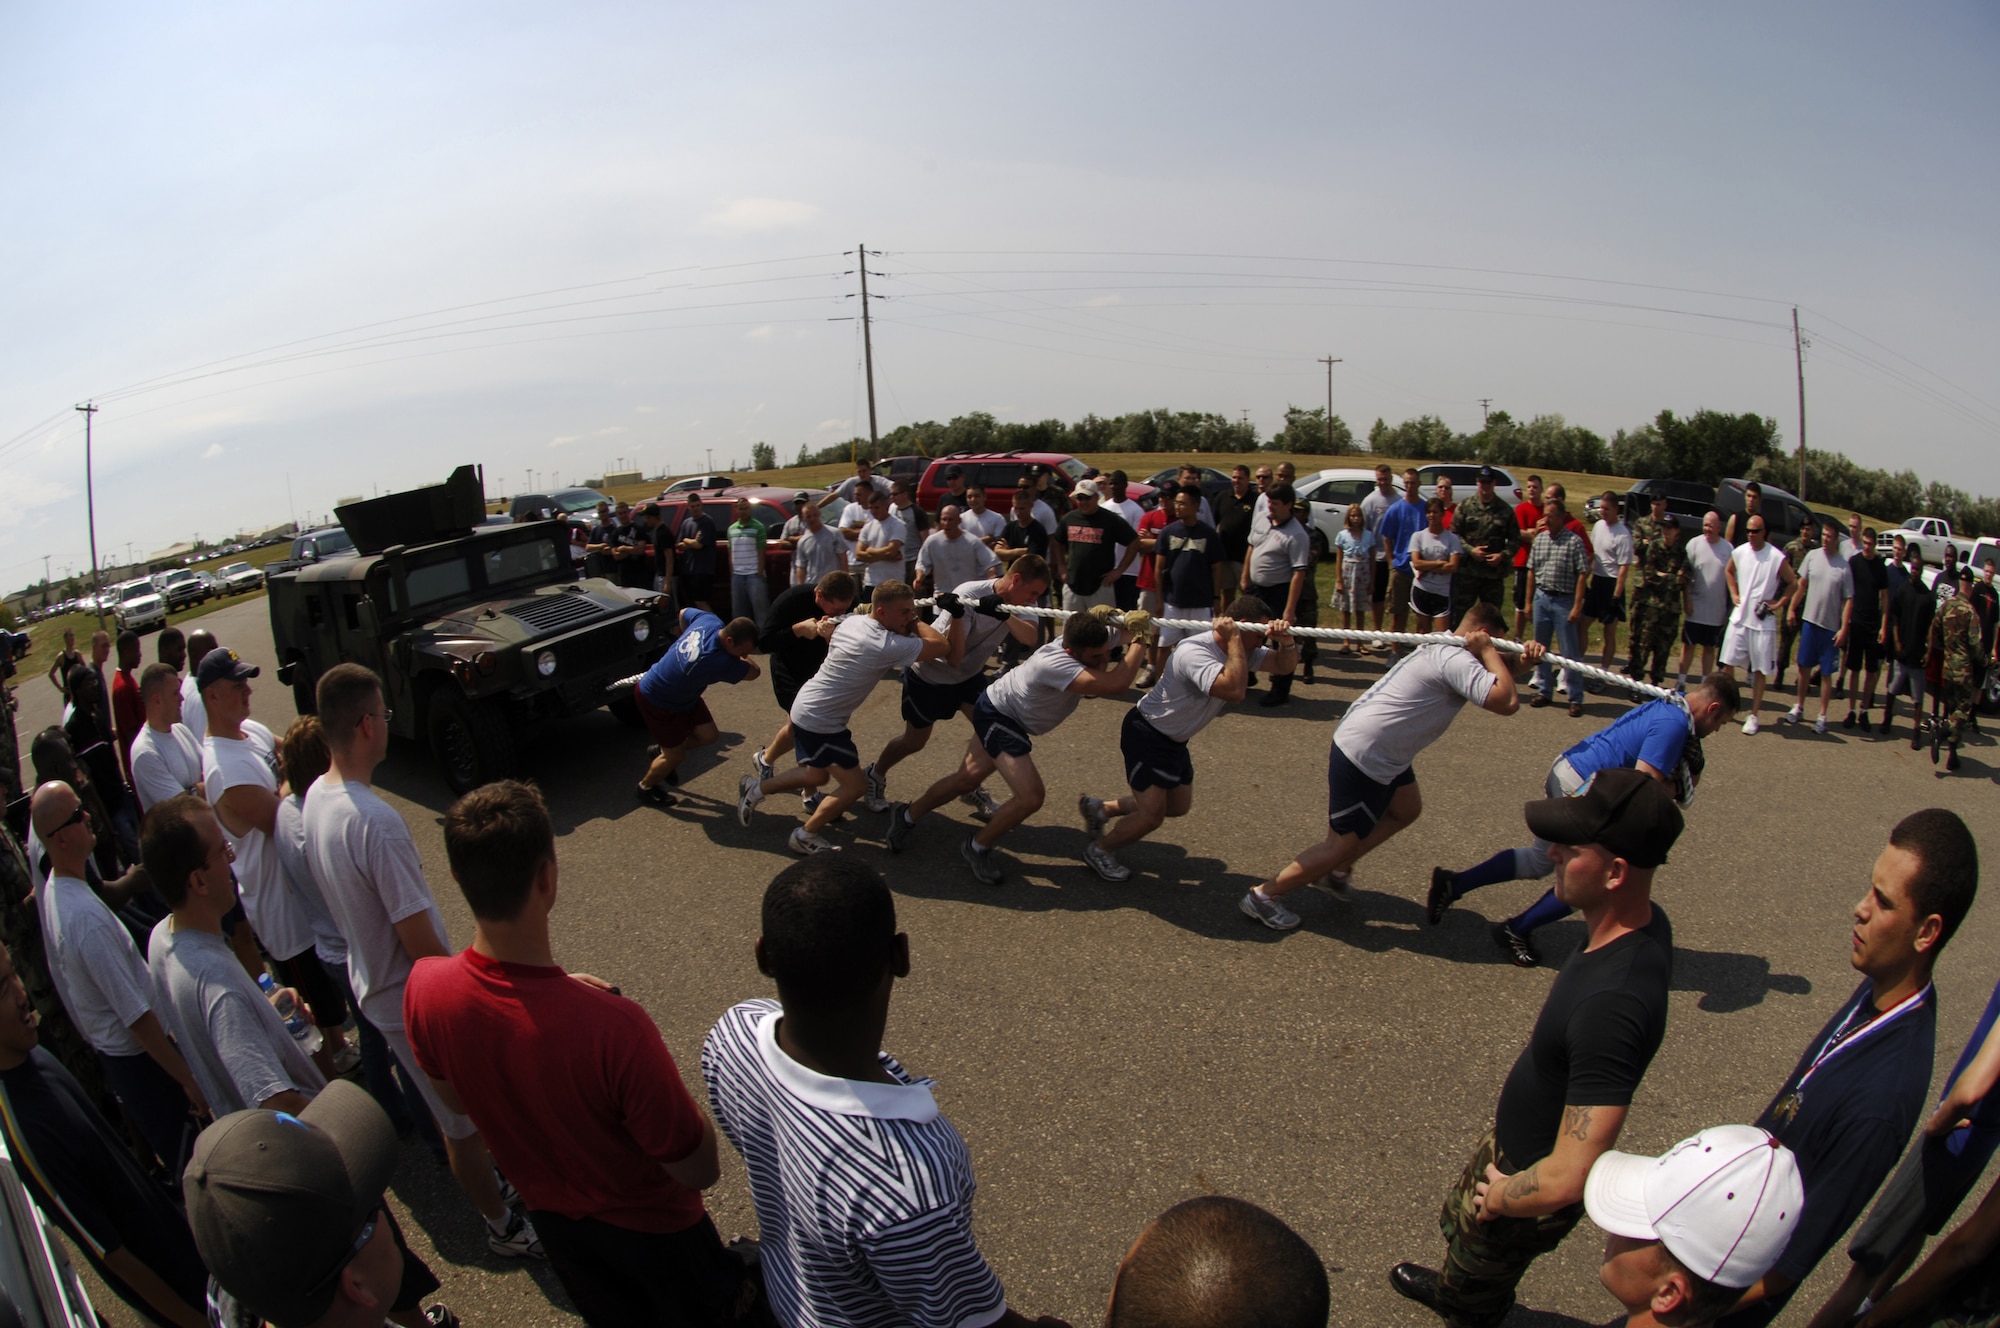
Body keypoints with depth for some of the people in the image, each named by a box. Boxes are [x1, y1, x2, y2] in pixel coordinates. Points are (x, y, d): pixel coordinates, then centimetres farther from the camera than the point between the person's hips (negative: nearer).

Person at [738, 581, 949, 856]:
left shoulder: (853, 621, -1)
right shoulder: (887, 645, -28)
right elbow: (944, 647, -22)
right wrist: (917, 622, -6)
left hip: (807, 708, 9)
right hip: (819, 721, -9)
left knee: (817, 775, 26)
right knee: (855, 785, 0)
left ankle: (756, 788, 36)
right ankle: (805, 836, 13)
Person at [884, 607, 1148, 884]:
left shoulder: (1095, 638, -20)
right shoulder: (1055, 664, -43)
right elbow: (1115, 685, -53)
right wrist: (1139, 640, -39)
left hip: (1007, 711, 9)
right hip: (997, 716, -9)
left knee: (967, 779, 20)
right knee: (1031, 796, -19)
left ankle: (906, 816, 42)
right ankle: (976, 848, 7)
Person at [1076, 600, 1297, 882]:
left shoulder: (1242, 651, -3)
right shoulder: (1194, 652, -33)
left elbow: (1285, 665, -4)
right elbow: (1234, 690, -46)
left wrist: (1286, 641, -25)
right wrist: (1234, 640, -38)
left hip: (1175, 740, 10)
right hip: (1146, 735, -10)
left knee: (1178, 806, 18)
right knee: (1152, 815, -10)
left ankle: (1101, 808, 33)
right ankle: (1099, 850, 17)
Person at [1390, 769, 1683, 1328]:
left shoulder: (1611, 1003, -43)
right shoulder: (1643, 921, -14)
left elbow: (1569, 1178, -40)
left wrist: (1500, 1198, -19)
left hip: (1532, 1179, -8)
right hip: (1513, 1138, 8)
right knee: (1458, 1224, 36)